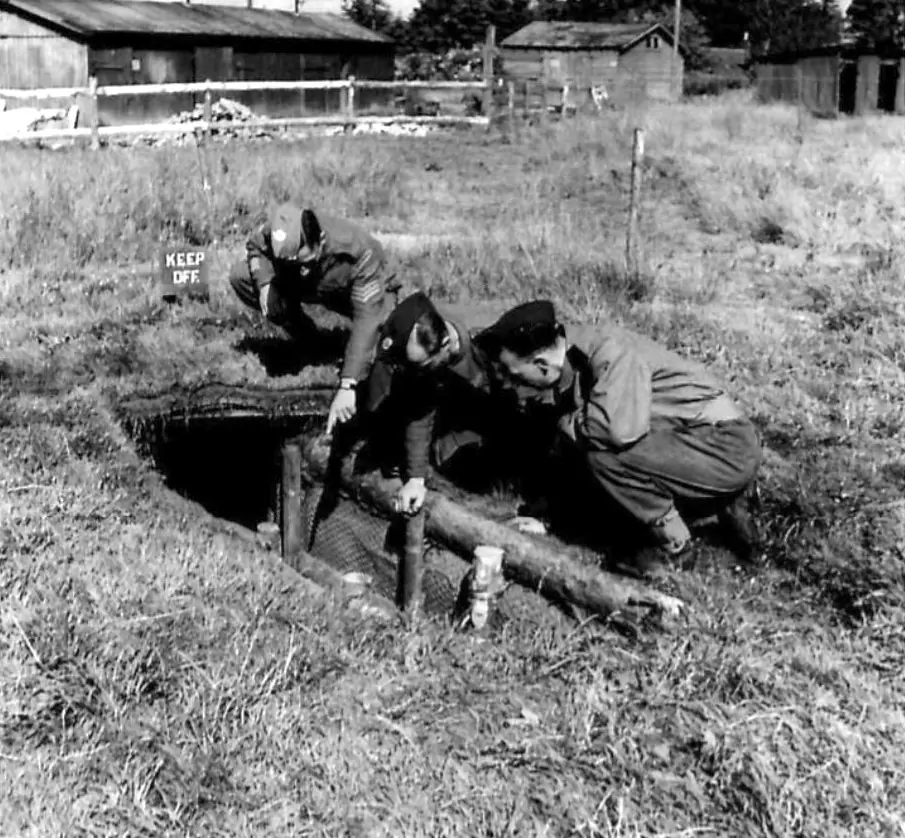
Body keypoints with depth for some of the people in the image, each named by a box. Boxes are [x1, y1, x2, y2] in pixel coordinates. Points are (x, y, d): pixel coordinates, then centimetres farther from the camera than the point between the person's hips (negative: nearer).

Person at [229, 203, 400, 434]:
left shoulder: (360, 253, -42)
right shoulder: (277, 231, -32)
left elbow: (367, 319, -45)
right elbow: (255, 247, -6)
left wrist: (347, 386, -52)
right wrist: (264, 282, -29)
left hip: (365, 291, -4)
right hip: (311, 288, 4)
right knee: (239, 277, -14)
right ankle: (302, 335, 4)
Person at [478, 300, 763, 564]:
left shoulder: (610, 351, -21)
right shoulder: (571, 363, 5)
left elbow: (621, 429, -36)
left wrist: (566, 422, -16)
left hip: (727, 447, -9)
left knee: (601, 453, -23)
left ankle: (671, 537, -3)